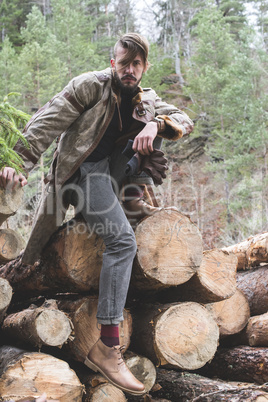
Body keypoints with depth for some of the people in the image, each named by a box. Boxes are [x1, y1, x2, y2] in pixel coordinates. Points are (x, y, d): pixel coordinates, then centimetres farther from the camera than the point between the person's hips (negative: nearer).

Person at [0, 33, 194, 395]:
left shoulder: (145, 100, 13)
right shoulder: (89, 86, -4)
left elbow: (185, 120, 1)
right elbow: (46, 124, -12)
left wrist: (155, 123, -20)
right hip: (83, 170, -8)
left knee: (154, 122, 1)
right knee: (123, 240, -24)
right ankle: (106, 347, -29)